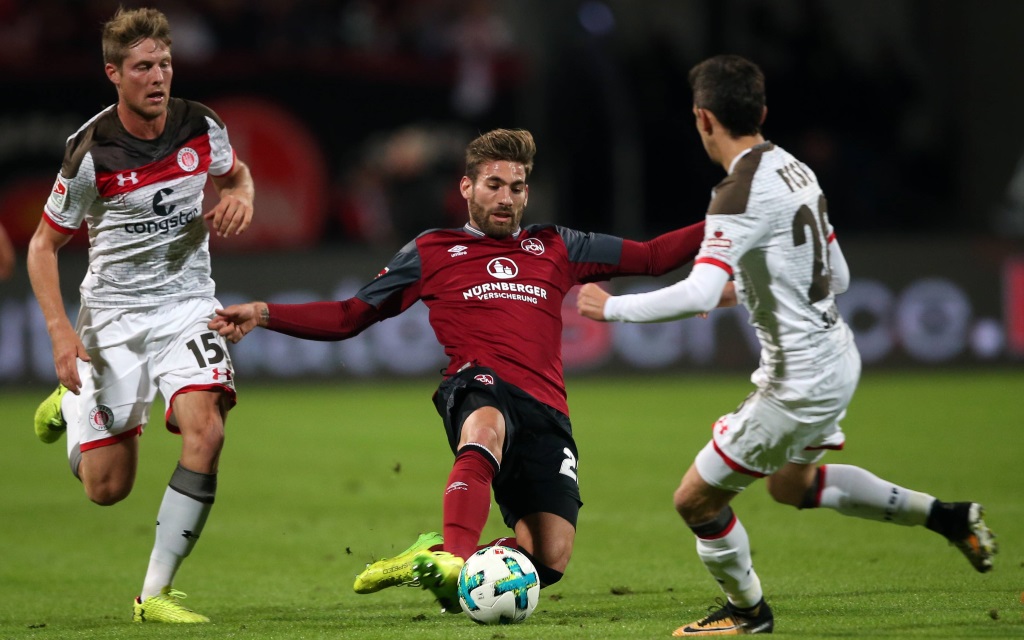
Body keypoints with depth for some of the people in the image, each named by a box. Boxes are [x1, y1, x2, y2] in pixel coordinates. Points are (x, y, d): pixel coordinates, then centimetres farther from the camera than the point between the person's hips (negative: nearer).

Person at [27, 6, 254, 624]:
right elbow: (44, 245, -6)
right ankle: (72, 402, 39)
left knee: (205, 432, -25)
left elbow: (236, 172, 18)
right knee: (108, 488, 1)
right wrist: (60, 330, -18)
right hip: (113, 312, -2)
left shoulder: (201, 127, -6)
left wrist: (241, 198, -7)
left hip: (187, 303, 2)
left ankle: (156, 593, -14)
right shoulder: (91, 154, -15)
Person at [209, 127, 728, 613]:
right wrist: (264, 315, 7)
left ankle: (439, 559, 6)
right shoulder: (432, 252, 19)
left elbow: (652, 257, 25)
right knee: (487, 428, -43)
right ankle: (454, 559, -54)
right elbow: (349, 317, 19)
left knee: (550, 559, -15)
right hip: (477, 386, -3)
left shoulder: (555, 247, 25)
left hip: (545, 410, 3)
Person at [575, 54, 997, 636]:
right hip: (837, 356, 9)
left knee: (696, 500, 5)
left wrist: (613, 307, -20)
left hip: (800, 383, -9)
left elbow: (698, 295, -32)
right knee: (791, 485, 32)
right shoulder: (795, 169, 5)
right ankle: (947, 517, 33)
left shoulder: (741, 195, -22)